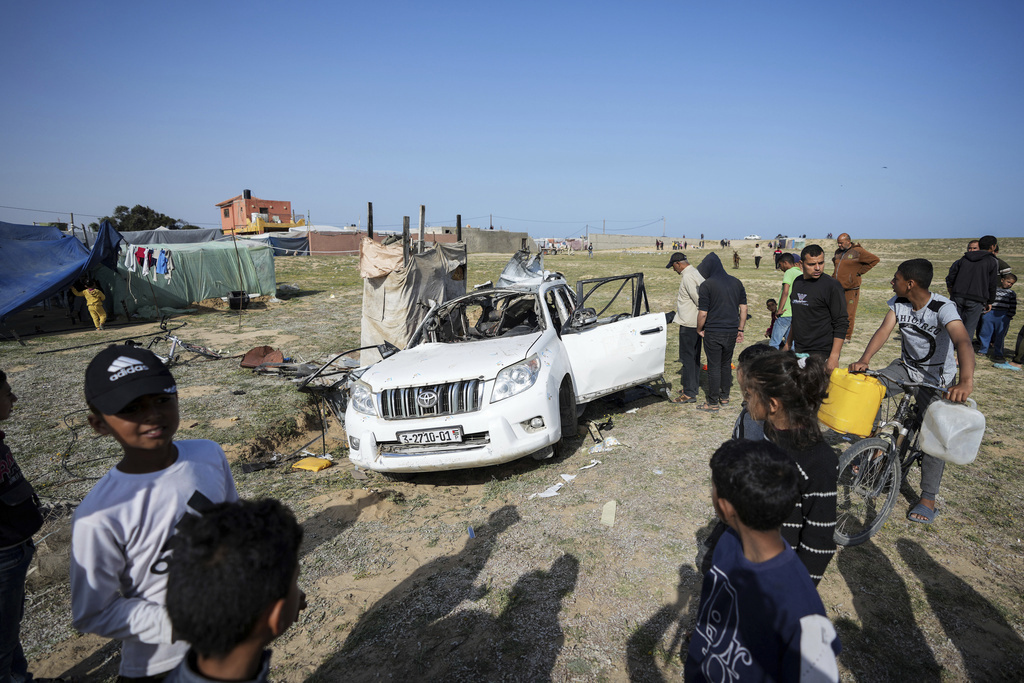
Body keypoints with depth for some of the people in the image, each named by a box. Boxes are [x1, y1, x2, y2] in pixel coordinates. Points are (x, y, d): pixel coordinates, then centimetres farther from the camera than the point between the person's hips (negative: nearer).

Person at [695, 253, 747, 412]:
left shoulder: (706, 285, -12)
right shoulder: (736, 283, 6)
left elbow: (703, 313, -14)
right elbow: (743, 308, 8)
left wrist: (699, 329, 2)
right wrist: (740, 330, 15)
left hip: (713, 333, -5)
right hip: (731, 332, 6)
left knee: (714, 367, 2)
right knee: (726, 364, 19)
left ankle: (713, 403, 9)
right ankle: (725, 397, 30)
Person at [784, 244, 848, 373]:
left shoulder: (831, 286, -10)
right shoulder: (797, 282, 11)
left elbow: (840, 325, -13)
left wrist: (834, 357, -19)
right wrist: (788, 343, 21)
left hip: (821, 354, -6)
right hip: (798, 350, 6)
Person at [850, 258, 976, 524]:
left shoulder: (942, 308, -27)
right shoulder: (898, 303, -11)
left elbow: (963, 342, -41)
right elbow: (883, 330, -19)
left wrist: (966, 382, -57)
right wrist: (864, 360, -37)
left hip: (937, 377, -5)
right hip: (907, 367, 5)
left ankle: (928, 497, 7)